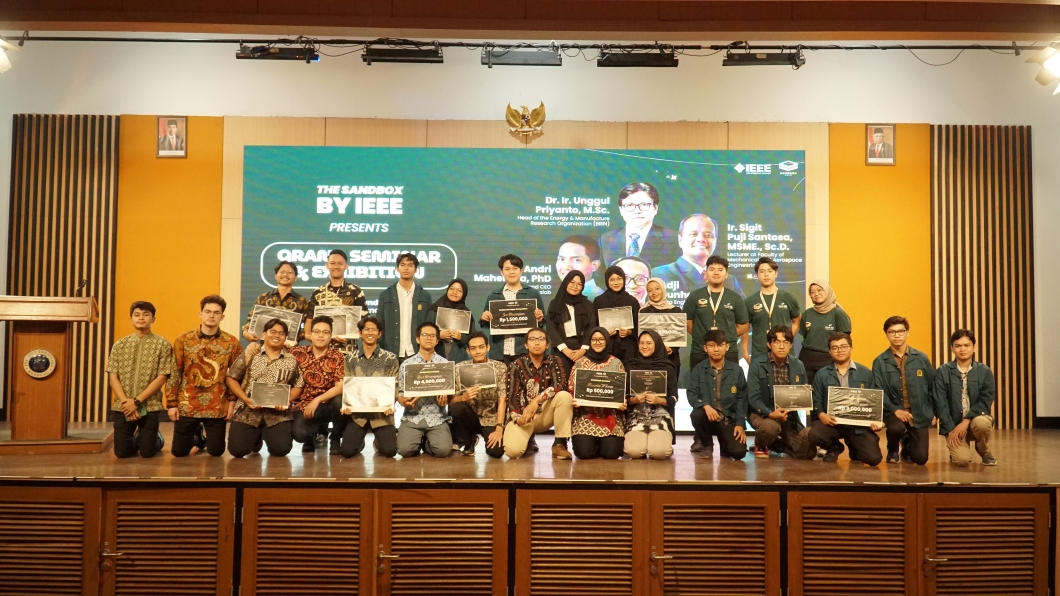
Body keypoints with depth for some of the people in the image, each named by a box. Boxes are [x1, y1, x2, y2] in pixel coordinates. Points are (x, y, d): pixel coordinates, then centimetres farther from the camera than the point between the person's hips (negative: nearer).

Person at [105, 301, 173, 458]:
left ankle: (157, 438, 32)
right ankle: (136, 438, 33)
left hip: (149, 405, -2)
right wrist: (126, 402, -12)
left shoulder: (162, 345, -2)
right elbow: (112, 377, 2)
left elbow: (162, 377, -7)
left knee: (147, 451, -1)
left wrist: (137, 401, -13)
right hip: (123, 406, 2)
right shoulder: (119, 345, 6)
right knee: (121, 451, 1)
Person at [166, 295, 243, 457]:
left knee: (216, 451, 5)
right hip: (187, 405, 0)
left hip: (217, 407, 0)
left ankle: (206, 436, 40)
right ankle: (197, 436, 39)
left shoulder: (232, 342, -3)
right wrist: (171, 404, -3)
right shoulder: (183, 340, -3)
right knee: (179, 451, 6)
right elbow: (174, 374, -1)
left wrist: (232, 401, -3)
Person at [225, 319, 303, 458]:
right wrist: (245, 399, -8)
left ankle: (266, 435, 20)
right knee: (237, 449, -14)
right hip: (248, 411, 0)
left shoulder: (291, 361, 8)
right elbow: (231, 378, 5)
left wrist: (287, 401, -9)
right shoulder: (249, 355, 4)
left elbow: (298, 385, 10)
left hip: (278, 414, 0)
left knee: (281, 449, -18)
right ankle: (257, 437, 23)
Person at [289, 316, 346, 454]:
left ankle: (336, 439, -5)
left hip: (328, 405, 0)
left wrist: (317, 400, -23)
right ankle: (311, 439, 13)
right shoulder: (297, 353, -1)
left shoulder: (338, 357, -5)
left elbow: (340, 387, -14)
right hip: (302, 405, 0)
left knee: (340, 401, -33)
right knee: (299, 433, -29)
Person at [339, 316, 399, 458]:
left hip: (382, 413, -1)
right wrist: (345, 405, -12)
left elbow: (394, 386, 2)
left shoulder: (390, 358, 2)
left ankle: (379, 440, 23)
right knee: (346, 451, -13)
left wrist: (391, 404, -17)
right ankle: (360, 440, 24)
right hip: (357, 413, 1)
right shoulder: (350, 357, 7)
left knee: (389, 451, -14)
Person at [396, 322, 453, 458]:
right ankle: (419, 440, 14)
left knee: (443, 450, -22)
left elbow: (450, 394, 7)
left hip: (436, 418, 0)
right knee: (405, 450, -22)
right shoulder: (406, 364, 4)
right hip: (412, 417, 0)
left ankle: (426, 443, 13)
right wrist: (404, 401, -15)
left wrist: (445, 399, -17)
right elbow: (400, 394, 8)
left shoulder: (445, 364, 4)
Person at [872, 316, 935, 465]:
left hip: (919, 412, 2)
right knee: (896, 428, -36)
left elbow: (933, 387, 10)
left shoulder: (921, 358, 3)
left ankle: (907, 444, 35)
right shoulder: (879, 362, -3)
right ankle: (893, 451, 2)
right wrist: (895, 410, -20)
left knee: (920, 458, -5)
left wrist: (933, 412, 6)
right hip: (894, 411, -2)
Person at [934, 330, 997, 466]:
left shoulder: (984, 371, 1)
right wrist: (950, 429, -14)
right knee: (962, 460, -24)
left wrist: (966, 421, -19)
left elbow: (986, 401, -8)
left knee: (981, 422, -36)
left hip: (976, 418, 1)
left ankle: (984, 451, -1)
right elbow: (941, 404, -5)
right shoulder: (942, 372, -1)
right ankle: (957, 450, 16)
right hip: (953, 424, -1)